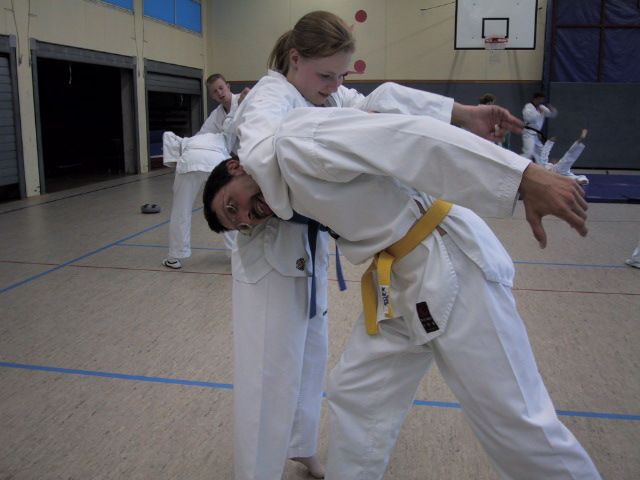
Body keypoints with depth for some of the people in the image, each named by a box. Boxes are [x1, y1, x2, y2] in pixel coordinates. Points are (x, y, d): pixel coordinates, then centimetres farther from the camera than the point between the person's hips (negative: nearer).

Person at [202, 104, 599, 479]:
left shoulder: (296, 141, -14)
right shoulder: (295, 194, 14)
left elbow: (411, 139, -24)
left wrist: (526, 177, -33)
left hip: (451, 266, -9)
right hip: (400, 283, 9)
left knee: (515, 424, 0)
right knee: (355, 398, 15)